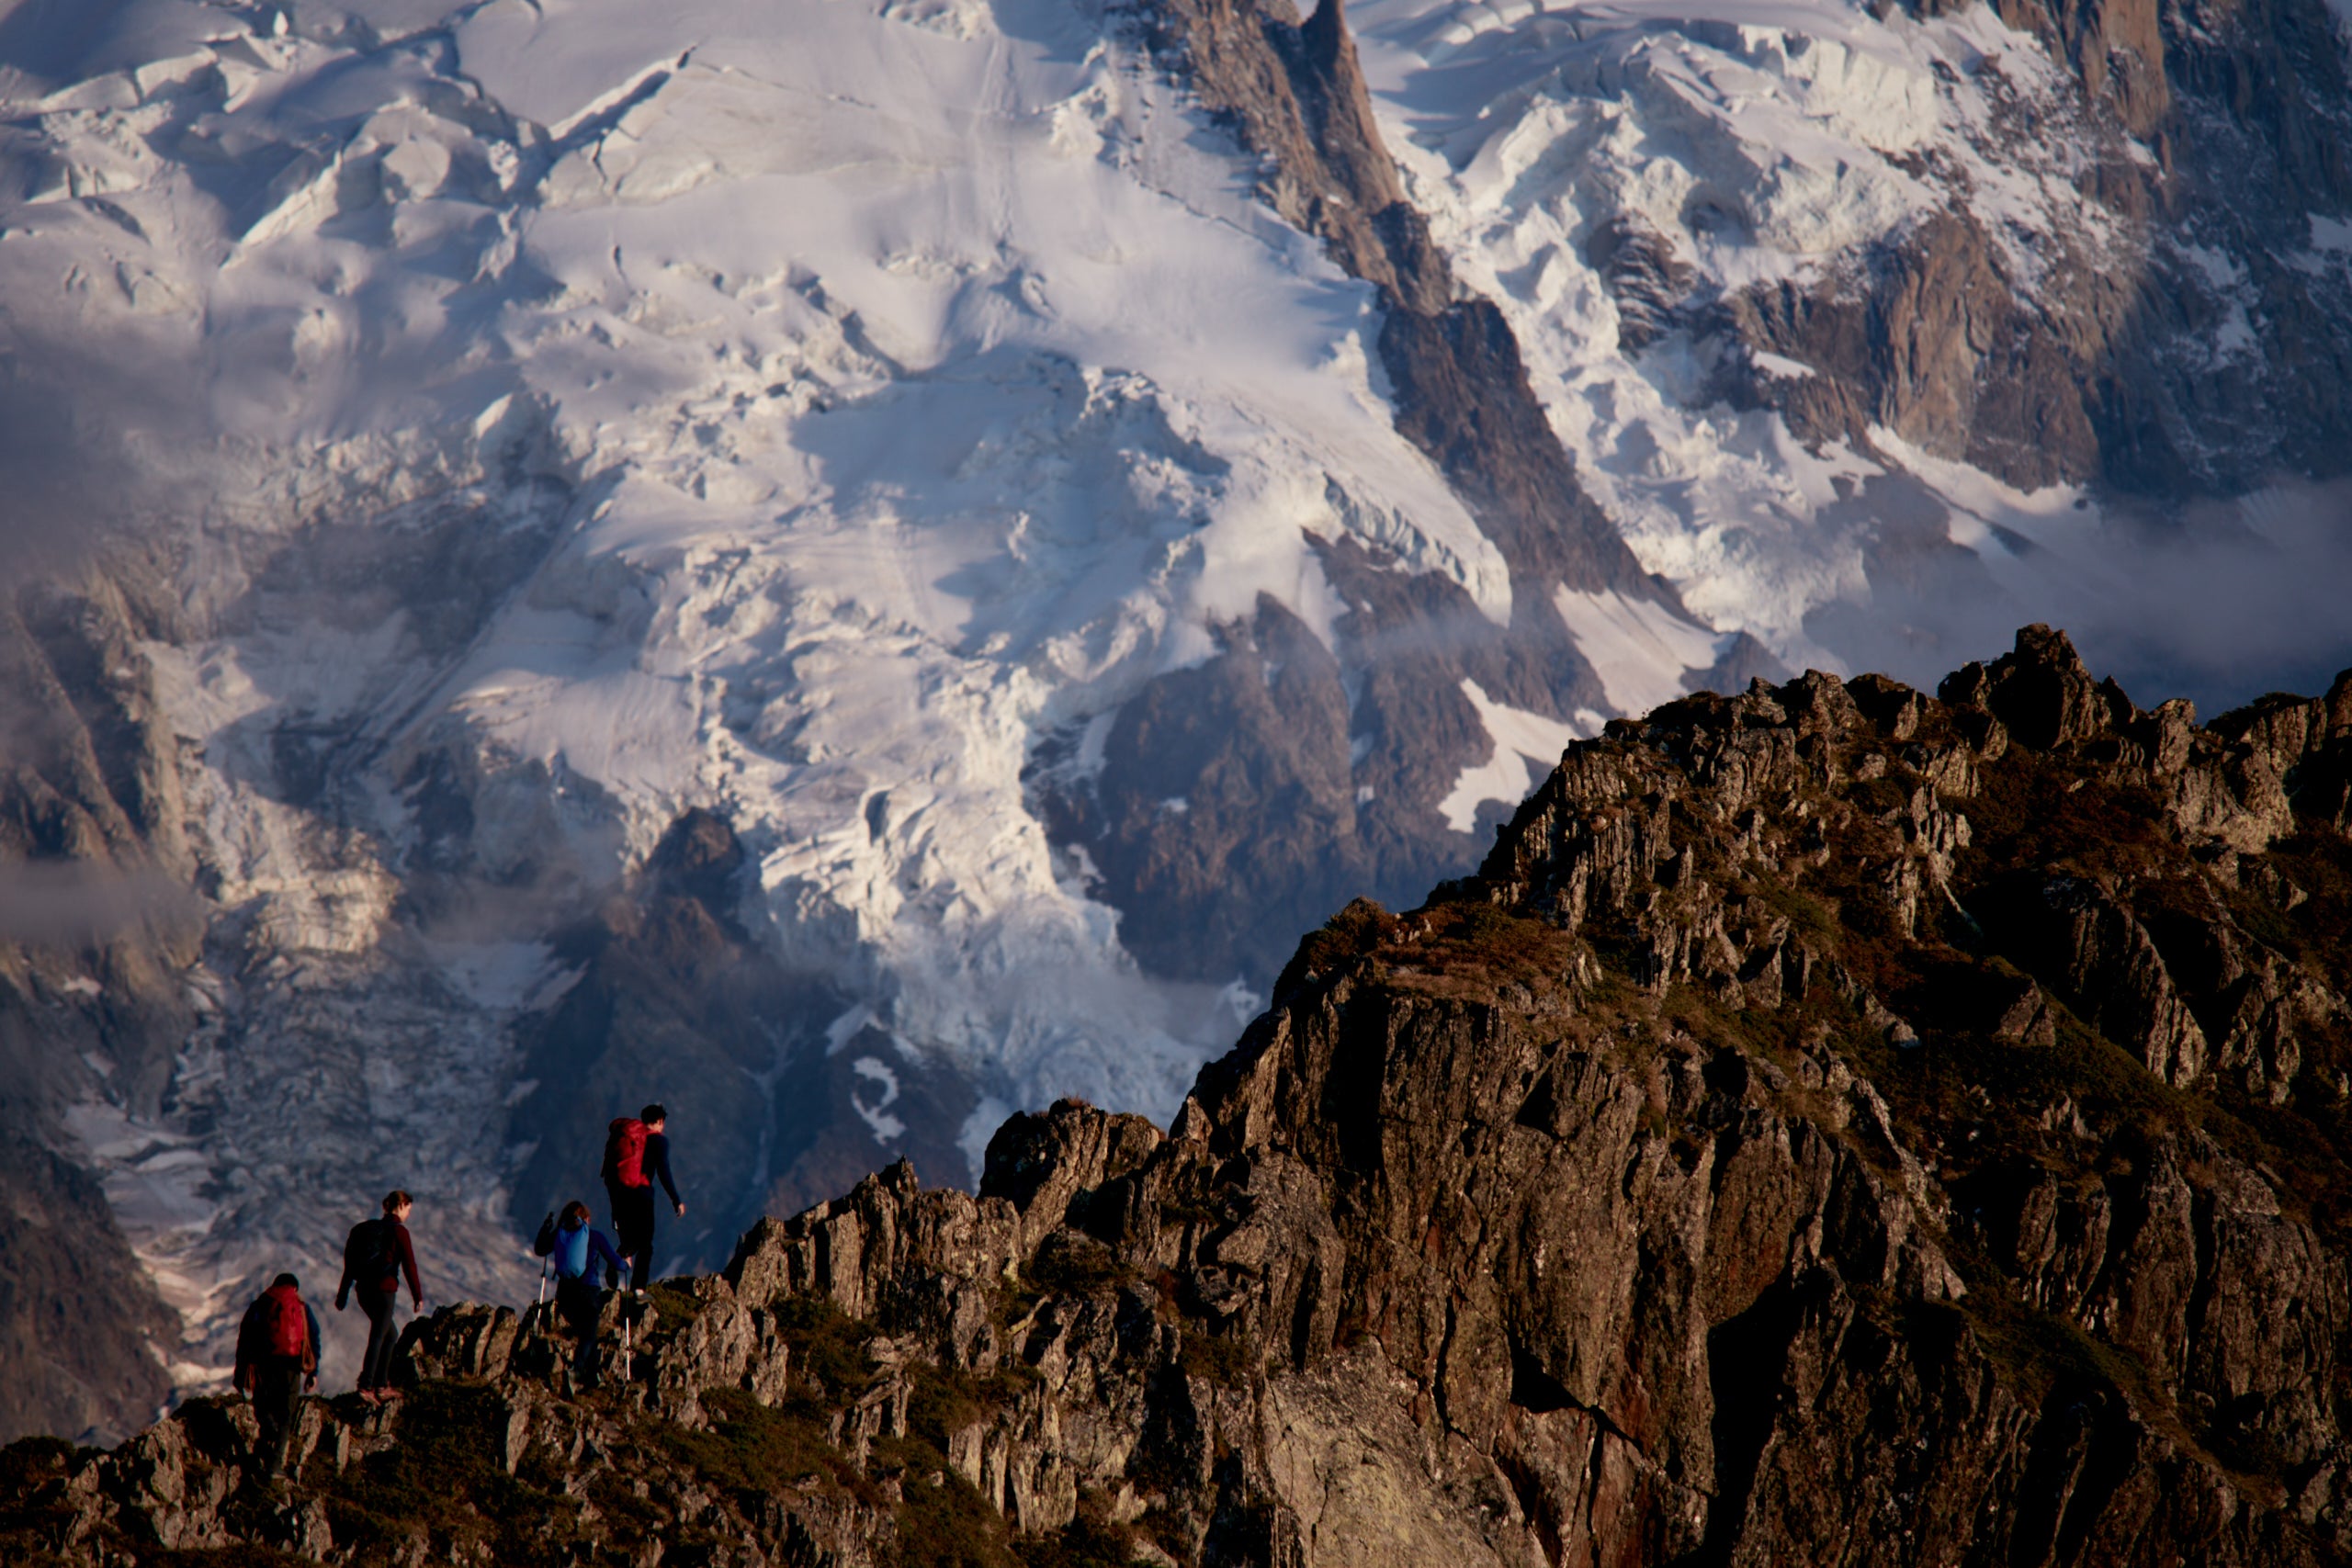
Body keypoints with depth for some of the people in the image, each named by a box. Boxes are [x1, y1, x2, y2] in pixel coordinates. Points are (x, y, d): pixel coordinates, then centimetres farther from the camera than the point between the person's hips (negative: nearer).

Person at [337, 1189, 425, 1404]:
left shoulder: (368, 1228, 15)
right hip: (385, 1289, -7)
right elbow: (409, 1265, -10)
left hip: (364, 1289, 7)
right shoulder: (398, 1231, -7)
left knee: (390, 1336, 18)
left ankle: (382, 1387, 17)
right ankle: (366, 1387, -13)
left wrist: (342, 1294, 19)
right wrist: (418, 1296, -6)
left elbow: (350, 1264, 16)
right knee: (378, 1338, -6)